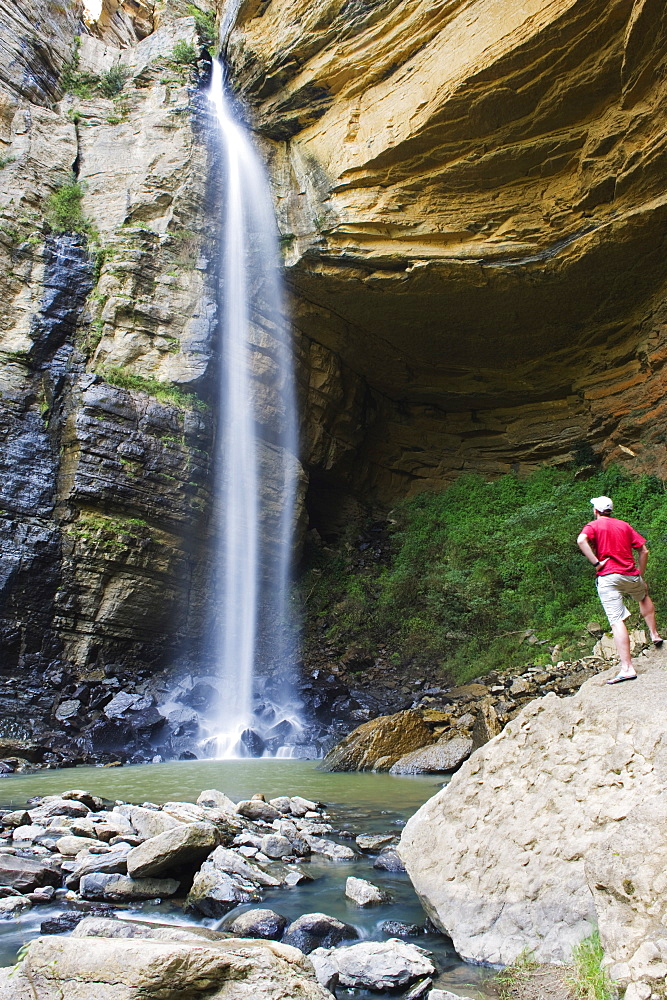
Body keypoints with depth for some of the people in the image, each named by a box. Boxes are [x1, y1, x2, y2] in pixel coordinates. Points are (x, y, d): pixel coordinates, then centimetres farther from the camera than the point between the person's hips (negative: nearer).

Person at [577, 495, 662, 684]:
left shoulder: (593, 525, 3)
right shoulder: (625, 525, 14)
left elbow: (581, 540, -20)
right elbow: (644, 551, 10)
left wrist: (596, 563, -13)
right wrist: (641, 576, 18)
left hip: (607, 578, -4)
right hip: (631, 576, 4)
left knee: (617, 621, -9)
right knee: (644, 597, 37)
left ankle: (627, 668, -14)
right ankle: (654, 635, 36)